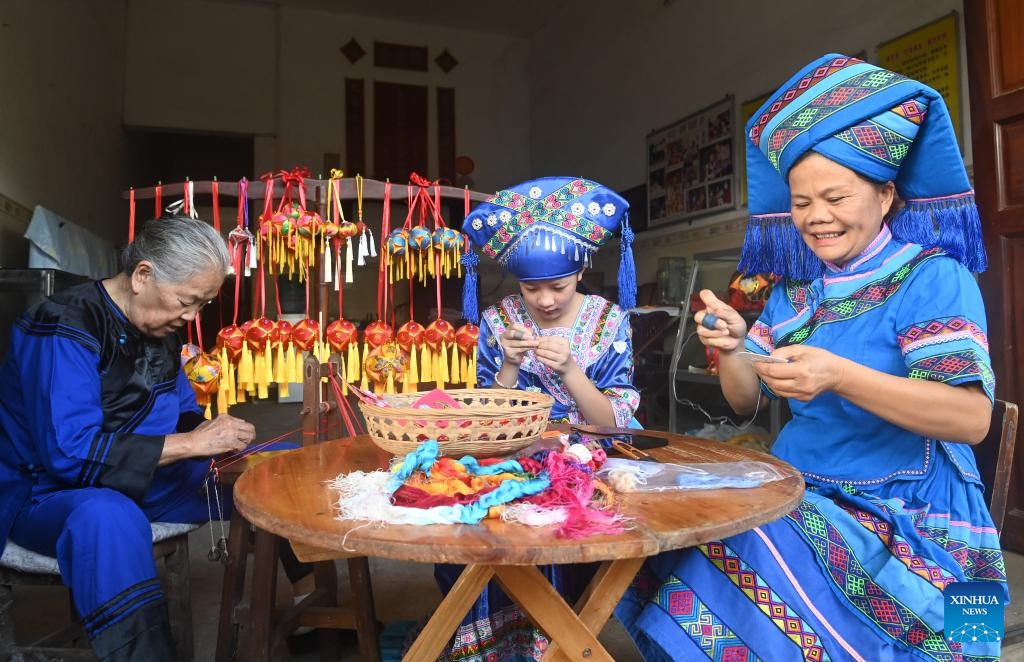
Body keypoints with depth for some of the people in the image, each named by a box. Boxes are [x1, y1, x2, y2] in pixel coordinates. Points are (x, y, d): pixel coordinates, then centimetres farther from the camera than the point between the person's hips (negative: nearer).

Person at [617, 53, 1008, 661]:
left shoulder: (933, 277, -8)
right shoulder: (796, 288, 9)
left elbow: (973, 419, -18)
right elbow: (747, 403, 9)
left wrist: (840, 377, -32)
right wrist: (731, 348, -13)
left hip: (902, 519, -5)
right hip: (798, 495, 5)